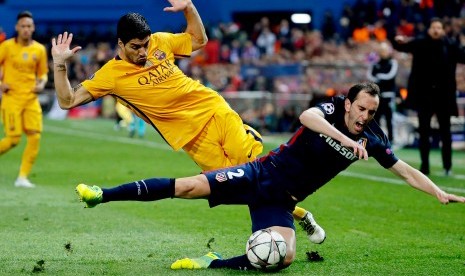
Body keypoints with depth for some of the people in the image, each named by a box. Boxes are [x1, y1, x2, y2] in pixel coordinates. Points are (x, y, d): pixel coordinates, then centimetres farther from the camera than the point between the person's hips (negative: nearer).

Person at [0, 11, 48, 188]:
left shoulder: (39, 49, 7)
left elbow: (43, 73, 18)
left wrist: (41, 84, -2)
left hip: (31, 99, 4)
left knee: (35, 137, -8)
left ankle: (23, 177, 0)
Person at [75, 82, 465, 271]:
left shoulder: (371, 139, 3)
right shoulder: (331, 110, -8)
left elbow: (406, 170, 7)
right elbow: (307, 115, -32)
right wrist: (346, 139, -42)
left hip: (280, 202, 4)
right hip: (262, 173, -3)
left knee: (285, 256, -24)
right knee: (189, 186, -16)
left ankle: (213, 264, -10)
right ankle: (104, 194, -9)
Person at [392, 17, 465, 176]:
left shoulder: (451, 46, 2)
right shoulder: (420, 43, 1)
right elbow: (401, 46, -2)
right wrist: (398, 41, -24)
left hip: (444, 95, 0)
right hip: (424, 95, 0)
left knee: (445, 132, 7)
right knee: (424, 132, 3)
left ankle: (447, 166, 18)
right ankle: (424, 167, 10)